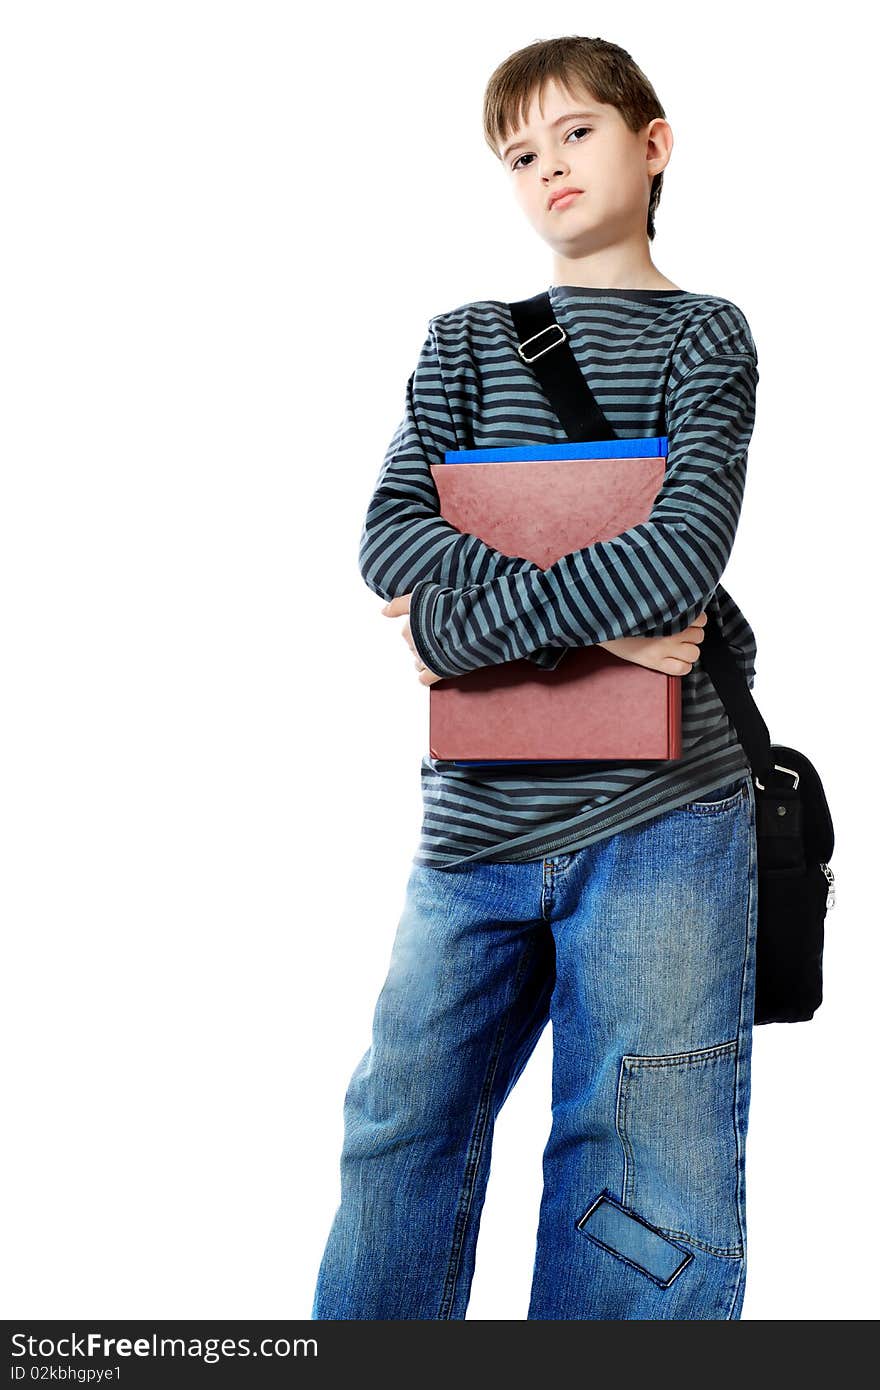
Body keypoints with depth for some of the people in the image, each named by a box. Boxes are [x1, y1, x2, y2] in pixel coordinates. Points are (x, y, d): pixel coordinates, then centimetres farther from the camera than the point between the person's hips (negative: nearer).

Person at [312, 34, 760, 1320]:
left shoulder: (701, 333, 4)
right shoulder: (466, 338, 15)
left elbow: (685, 554, -12)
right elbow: (391, 536, -1)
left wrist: (469, 622, -10)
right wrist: (591, 618, -14)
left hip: (657, 820, -3)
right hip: (473, 826, 4)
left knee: (649, 1205, -1)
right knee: (399, 1142, 7)